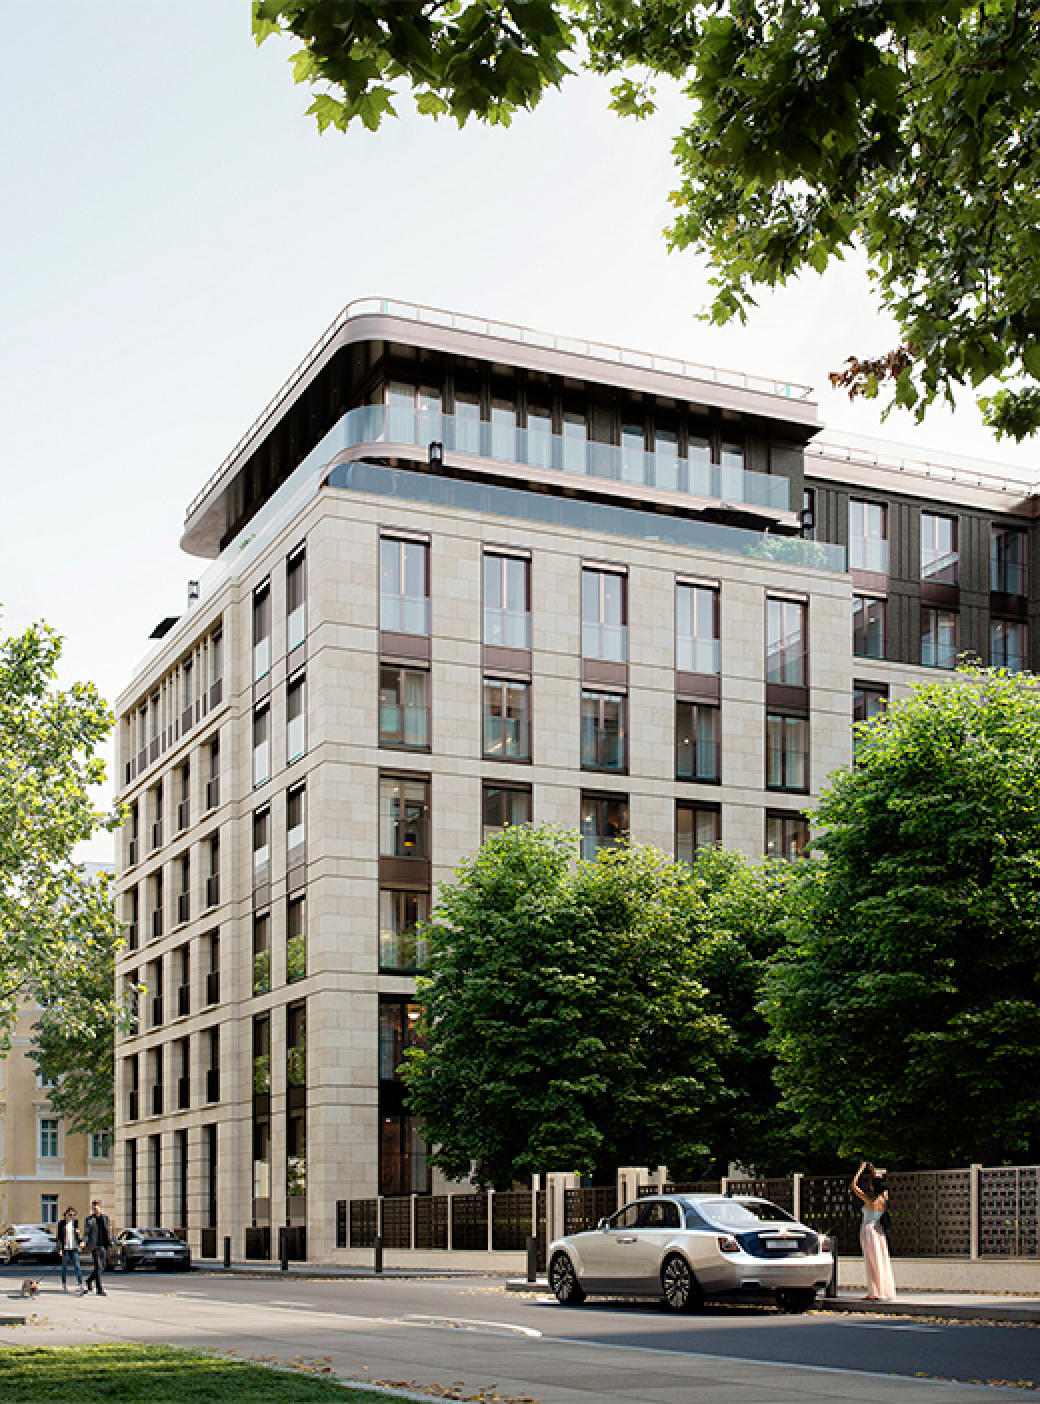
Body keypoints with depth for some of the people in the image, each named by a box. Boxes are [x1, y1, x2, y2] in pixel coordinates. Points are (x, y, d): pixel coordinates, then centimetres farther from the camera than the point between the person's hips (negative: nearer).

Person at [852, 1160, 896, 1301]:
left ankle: (875, 1293, -4)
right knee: (882, 1261, 9)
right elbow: (881, 1185, 20)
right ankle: (886, 1291, 11)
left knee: (872, 1262, -4)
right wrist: (873, 1171, 19)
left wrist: (861, 1169, -7)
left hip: (868, 1230, -6)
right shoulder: (884, 1198, -2)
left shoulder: (869, 1199, -18)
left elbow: (854, 1185, -13)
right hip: (879, 1230, 6)